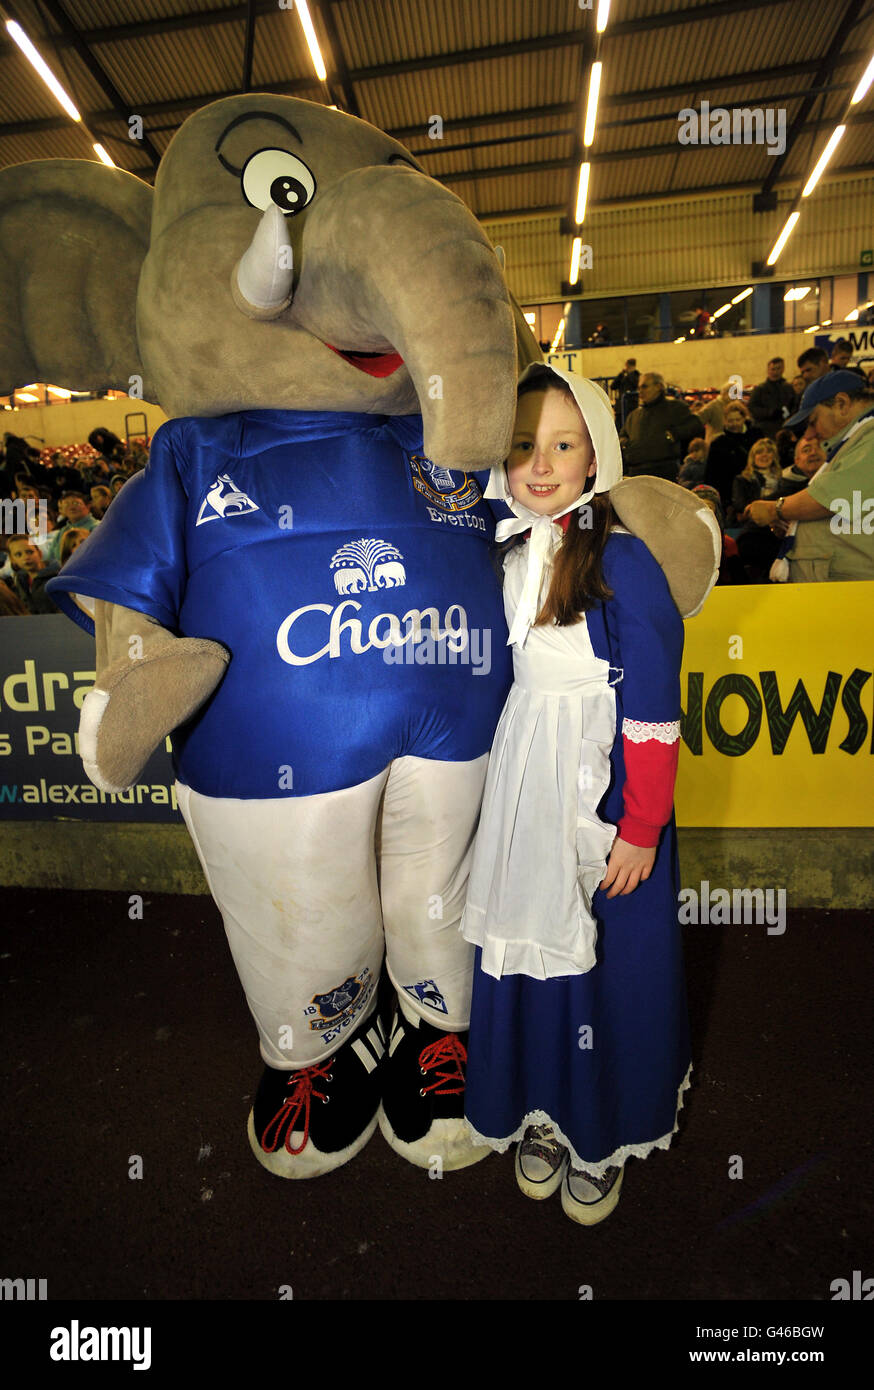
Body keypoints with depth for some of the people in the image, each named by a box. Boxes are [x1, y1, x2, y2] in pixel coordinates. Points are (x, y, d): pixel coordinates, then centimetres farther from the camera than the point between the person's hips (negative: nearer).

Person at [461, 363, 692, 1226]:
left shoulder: (622, 562, -12)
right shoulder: (505, 556, 4)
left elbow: (654, 714, -12)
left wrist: (641, 829, -12)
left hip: (600, 795, -4)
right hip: (520, 793, 5)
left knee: (606, 959, 11)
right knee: (528, 950, 16)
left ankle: (603, 1137, 38)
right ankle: (541, 1115, 42)